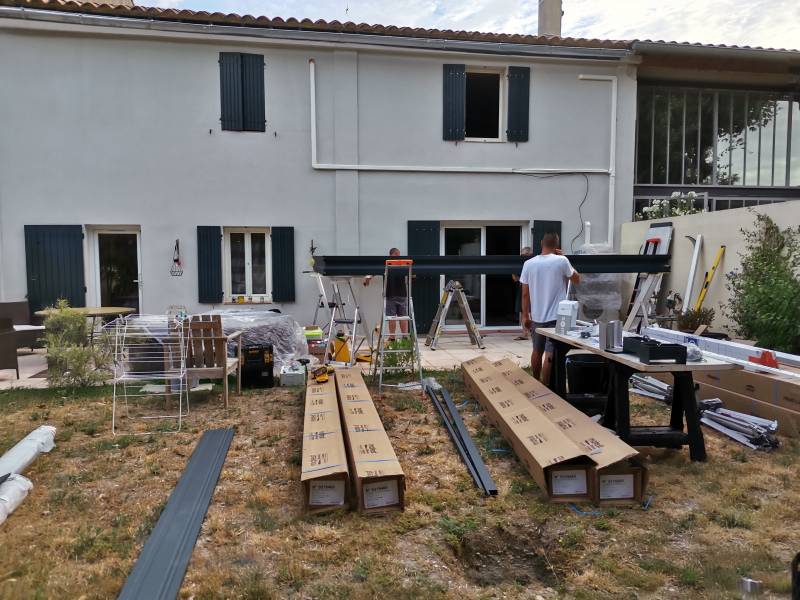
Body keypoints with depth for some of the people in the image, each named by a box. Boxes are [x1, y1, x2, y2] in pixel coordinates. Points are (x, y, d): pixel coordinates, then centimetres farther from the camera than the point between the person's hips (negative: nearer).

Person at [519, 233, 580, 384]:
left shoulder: (529, 264, -2)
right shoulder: (561, 261, -10)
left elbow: (525, 294, 1)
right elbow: (576, 279, 8)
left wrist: (526, 316, 10)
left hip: (536, 317, 4)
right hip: (555, 317, -4)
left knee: (537, 352, 18)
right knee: (550, 355, -2)